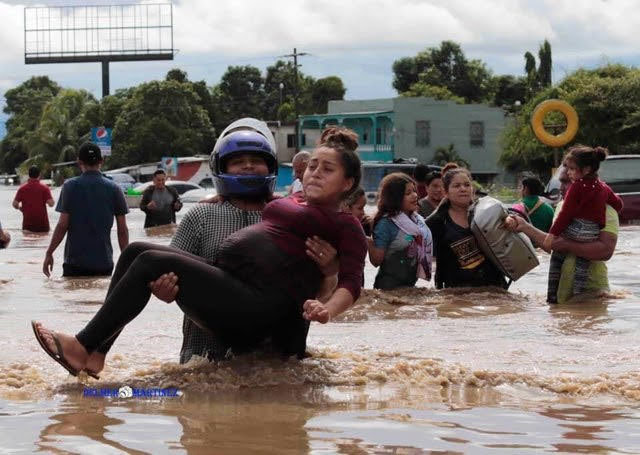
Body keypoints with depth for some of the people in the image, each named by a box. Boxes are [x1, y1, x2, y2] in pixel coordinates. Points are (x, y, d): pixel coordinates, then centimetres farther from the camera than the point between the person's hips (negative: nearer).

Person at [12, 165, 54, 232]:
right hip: (42, 222, -1)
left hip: (27, 222, 1)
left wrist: (20, 208, 18)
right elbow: (51, 203, -12)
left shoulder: (22, 188, -1)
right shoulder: (44, 187, -5)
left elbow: (15, 204, -3)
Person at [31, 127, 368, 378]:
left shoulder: (345, 225, 4)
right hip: (228, 287, 9)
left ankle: (82, 347, -16)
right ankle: (96, 353, -4)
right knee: (136, 251, 1)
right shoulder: (291, 201, 27)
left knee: (152, 262, -19)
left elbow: (351, 282, -10)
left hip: (252, 310, -9)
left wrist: (328, 310, -28)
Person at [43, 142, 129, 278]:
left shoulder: (70, 186, -4)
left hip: (75, 260, -1)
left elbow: (62, 225, -7)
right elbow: (123, 230, 2)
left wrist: (49, 253, 2)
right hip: (104, 262, 1)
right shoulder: (114, 189, 1)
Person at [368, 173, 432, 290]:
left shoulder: (418, 220, 7)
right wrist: (369, 241, -27)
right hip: (390, 286, -7)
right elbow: (376, 261, -17)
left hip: (411, 285, 7)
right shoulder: (386, 223, -14)